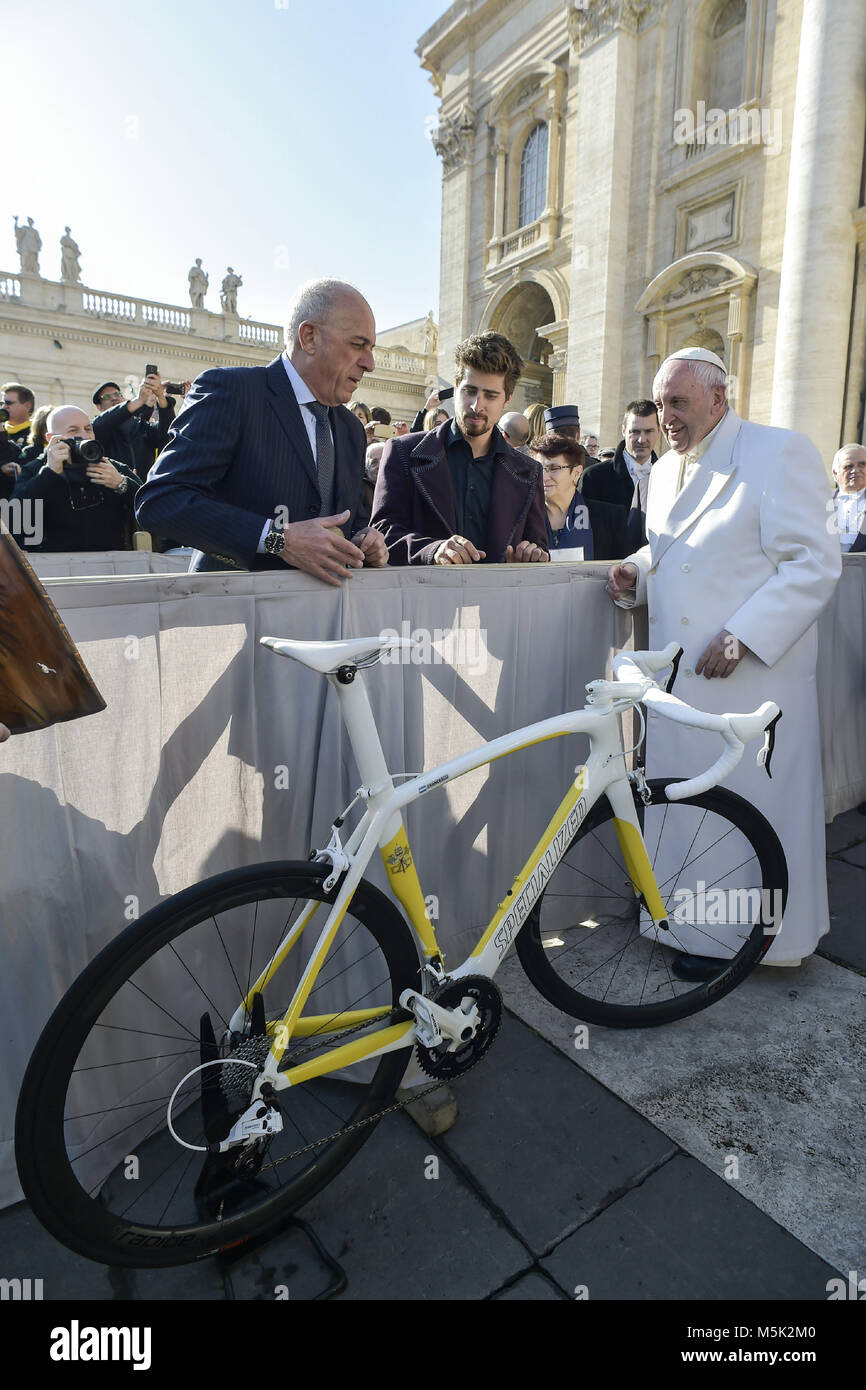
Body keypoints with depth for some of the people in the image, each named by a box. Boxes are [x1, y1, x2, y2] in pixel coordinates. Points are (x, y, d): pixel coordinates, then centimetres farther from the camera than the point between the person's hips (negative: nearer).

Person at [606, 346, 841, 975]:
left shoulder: (781, 453, -6)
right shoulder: (666, 471, 17)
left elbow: (815, 563, -12)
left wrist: (743, 636, -20)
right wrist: (634, 571, 6)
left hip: (750, 672, -6)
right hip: (677, 675, 7)